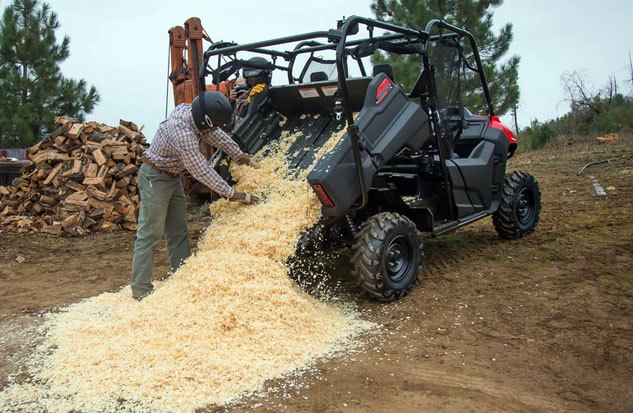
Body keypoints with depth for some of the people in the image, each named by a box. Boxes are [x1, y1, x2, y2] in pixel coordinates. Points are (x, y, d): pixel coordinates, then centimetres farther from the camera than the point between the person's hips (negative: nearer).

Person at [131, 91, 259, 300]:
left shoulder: (189, 110, -8)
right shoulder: (182, 131, -33)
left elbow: (218, 136, 8)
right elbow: (202, 171, -30)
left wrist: (242, 157, 13)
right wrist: (233, 194, -25)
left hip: (173, 177, 10)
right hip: (155, 178, -9)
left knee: (178, 231, 12)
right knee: (150, 233, -7)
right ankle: (141, 290, -2)